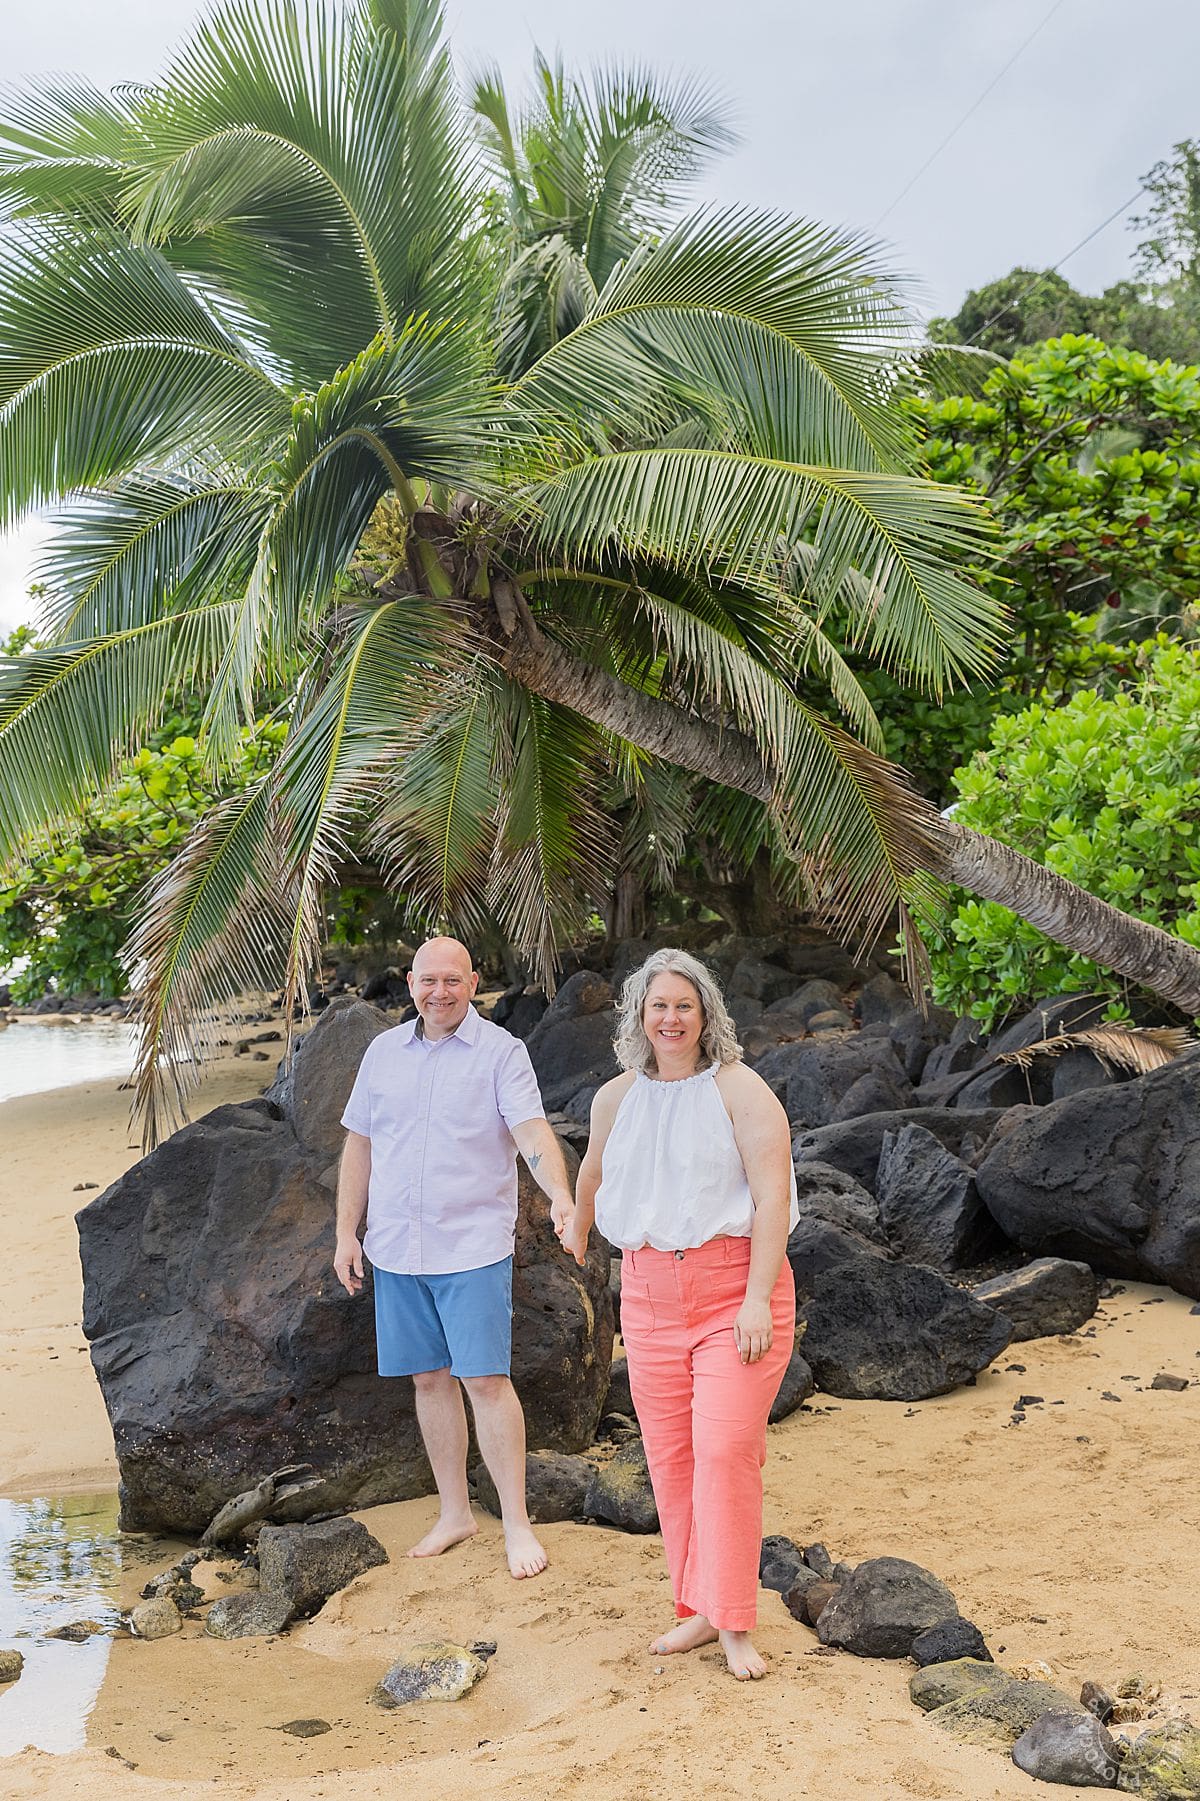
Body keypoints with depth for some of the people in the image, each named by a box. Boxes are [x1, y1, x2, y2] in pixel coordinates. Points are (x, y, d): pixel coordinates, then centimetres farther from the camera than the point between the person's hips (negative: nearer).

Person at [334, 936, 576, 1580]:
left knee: (485, 1380, -6)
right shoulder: (383, 1052, 9)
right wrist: (346, 1235, 10)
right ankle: (454, 1513, 24)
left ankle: (516, 1523, 4)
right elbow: (360, 1146, 14)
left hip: (472, 1248, -4)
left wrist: (560, 1195, -36)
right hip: (395, 1251, 5)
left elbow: (532, 1130, -18)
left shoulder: (501, 1053, -5)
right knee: (430, 1379, 11)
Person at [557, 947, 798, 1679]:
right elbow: (594, 1170, 30)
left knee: (725, 1450, -11)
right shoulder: (617, 1097, 9)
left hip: (734, 1289, -5)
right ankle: (698, 1610, 19)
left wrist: (758, 1299, -20)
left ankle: (735, 1625, -1)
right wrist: (577, 1229, 45)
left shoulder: (739, 1089, -7)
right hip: (650, 1295, 5)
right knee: (670, 1455, 7)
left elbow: (772, 1195, -13)